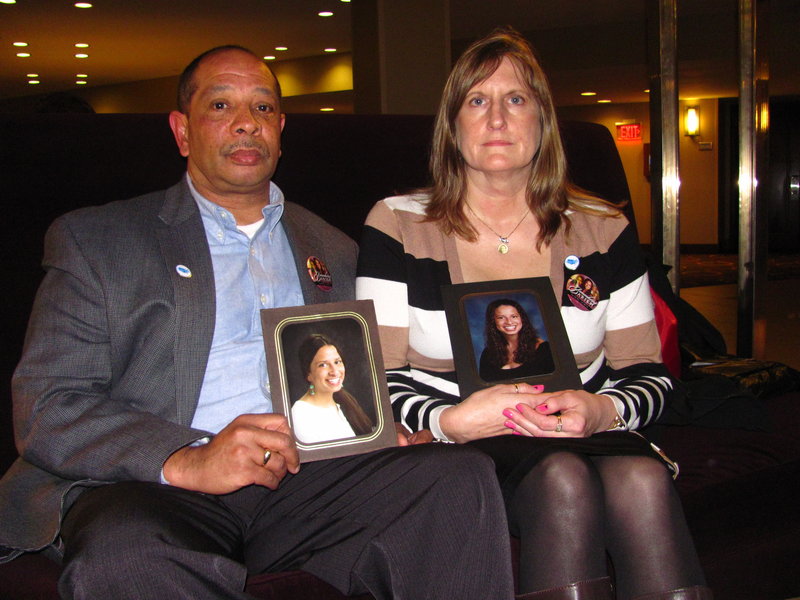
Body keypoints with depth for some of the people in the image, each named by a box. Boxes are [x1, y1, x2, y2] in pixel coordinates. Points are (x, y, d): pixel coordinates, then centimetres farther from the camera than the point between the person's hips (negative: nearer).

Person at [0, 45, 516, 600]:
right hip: (155, 488, -3)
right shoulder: (93, 239, 10)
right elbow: (46, 408, -1)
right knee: (123, 553, -38)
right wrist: (186, 460, -19)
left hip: (305, 481, 4)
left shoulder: (333, 251, 24)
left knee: (462, 478, -23)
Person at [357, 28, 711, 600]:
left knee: (642, 478, -31)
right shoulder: (398, 226, 3)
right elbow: (379, 385, 0)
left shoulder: (602, 229, 9)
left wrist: (601, 412, -13)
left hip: (583, 437, 2)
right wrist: (452, 421, -20)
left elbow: (649, 375, 10)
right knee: (561, 477, -33)